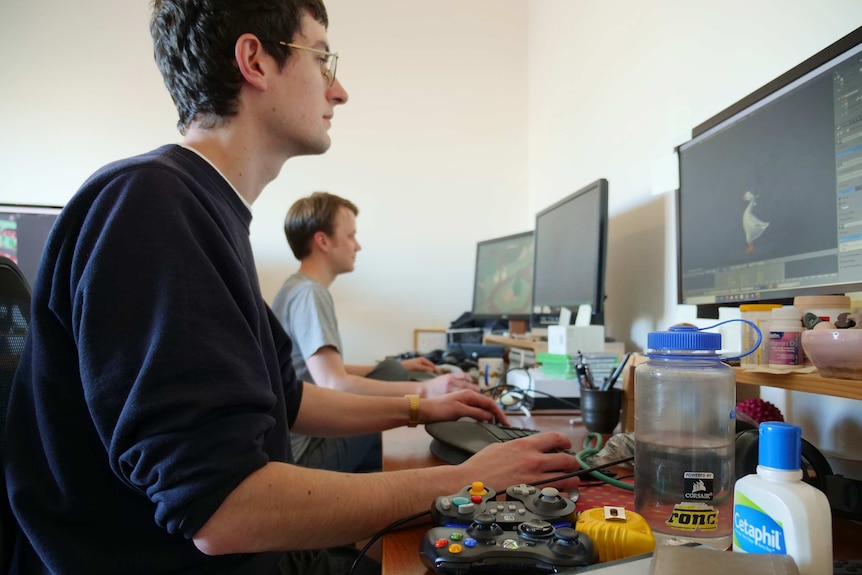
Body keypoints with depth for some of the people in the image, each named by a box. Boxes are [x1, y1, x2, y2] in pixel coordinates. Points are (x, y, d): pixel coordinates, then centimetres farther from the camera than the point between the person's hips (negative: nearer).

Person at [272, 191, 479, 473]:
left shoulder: (302, 289, 14)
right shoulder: (308, 293, -18)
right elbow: (333, 384, -29)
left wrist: (397, 367, 18)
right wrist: (424, 390, -27)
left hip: (306, 436, 9)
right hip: (303, 449, -9)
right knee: (392, 376, -12)